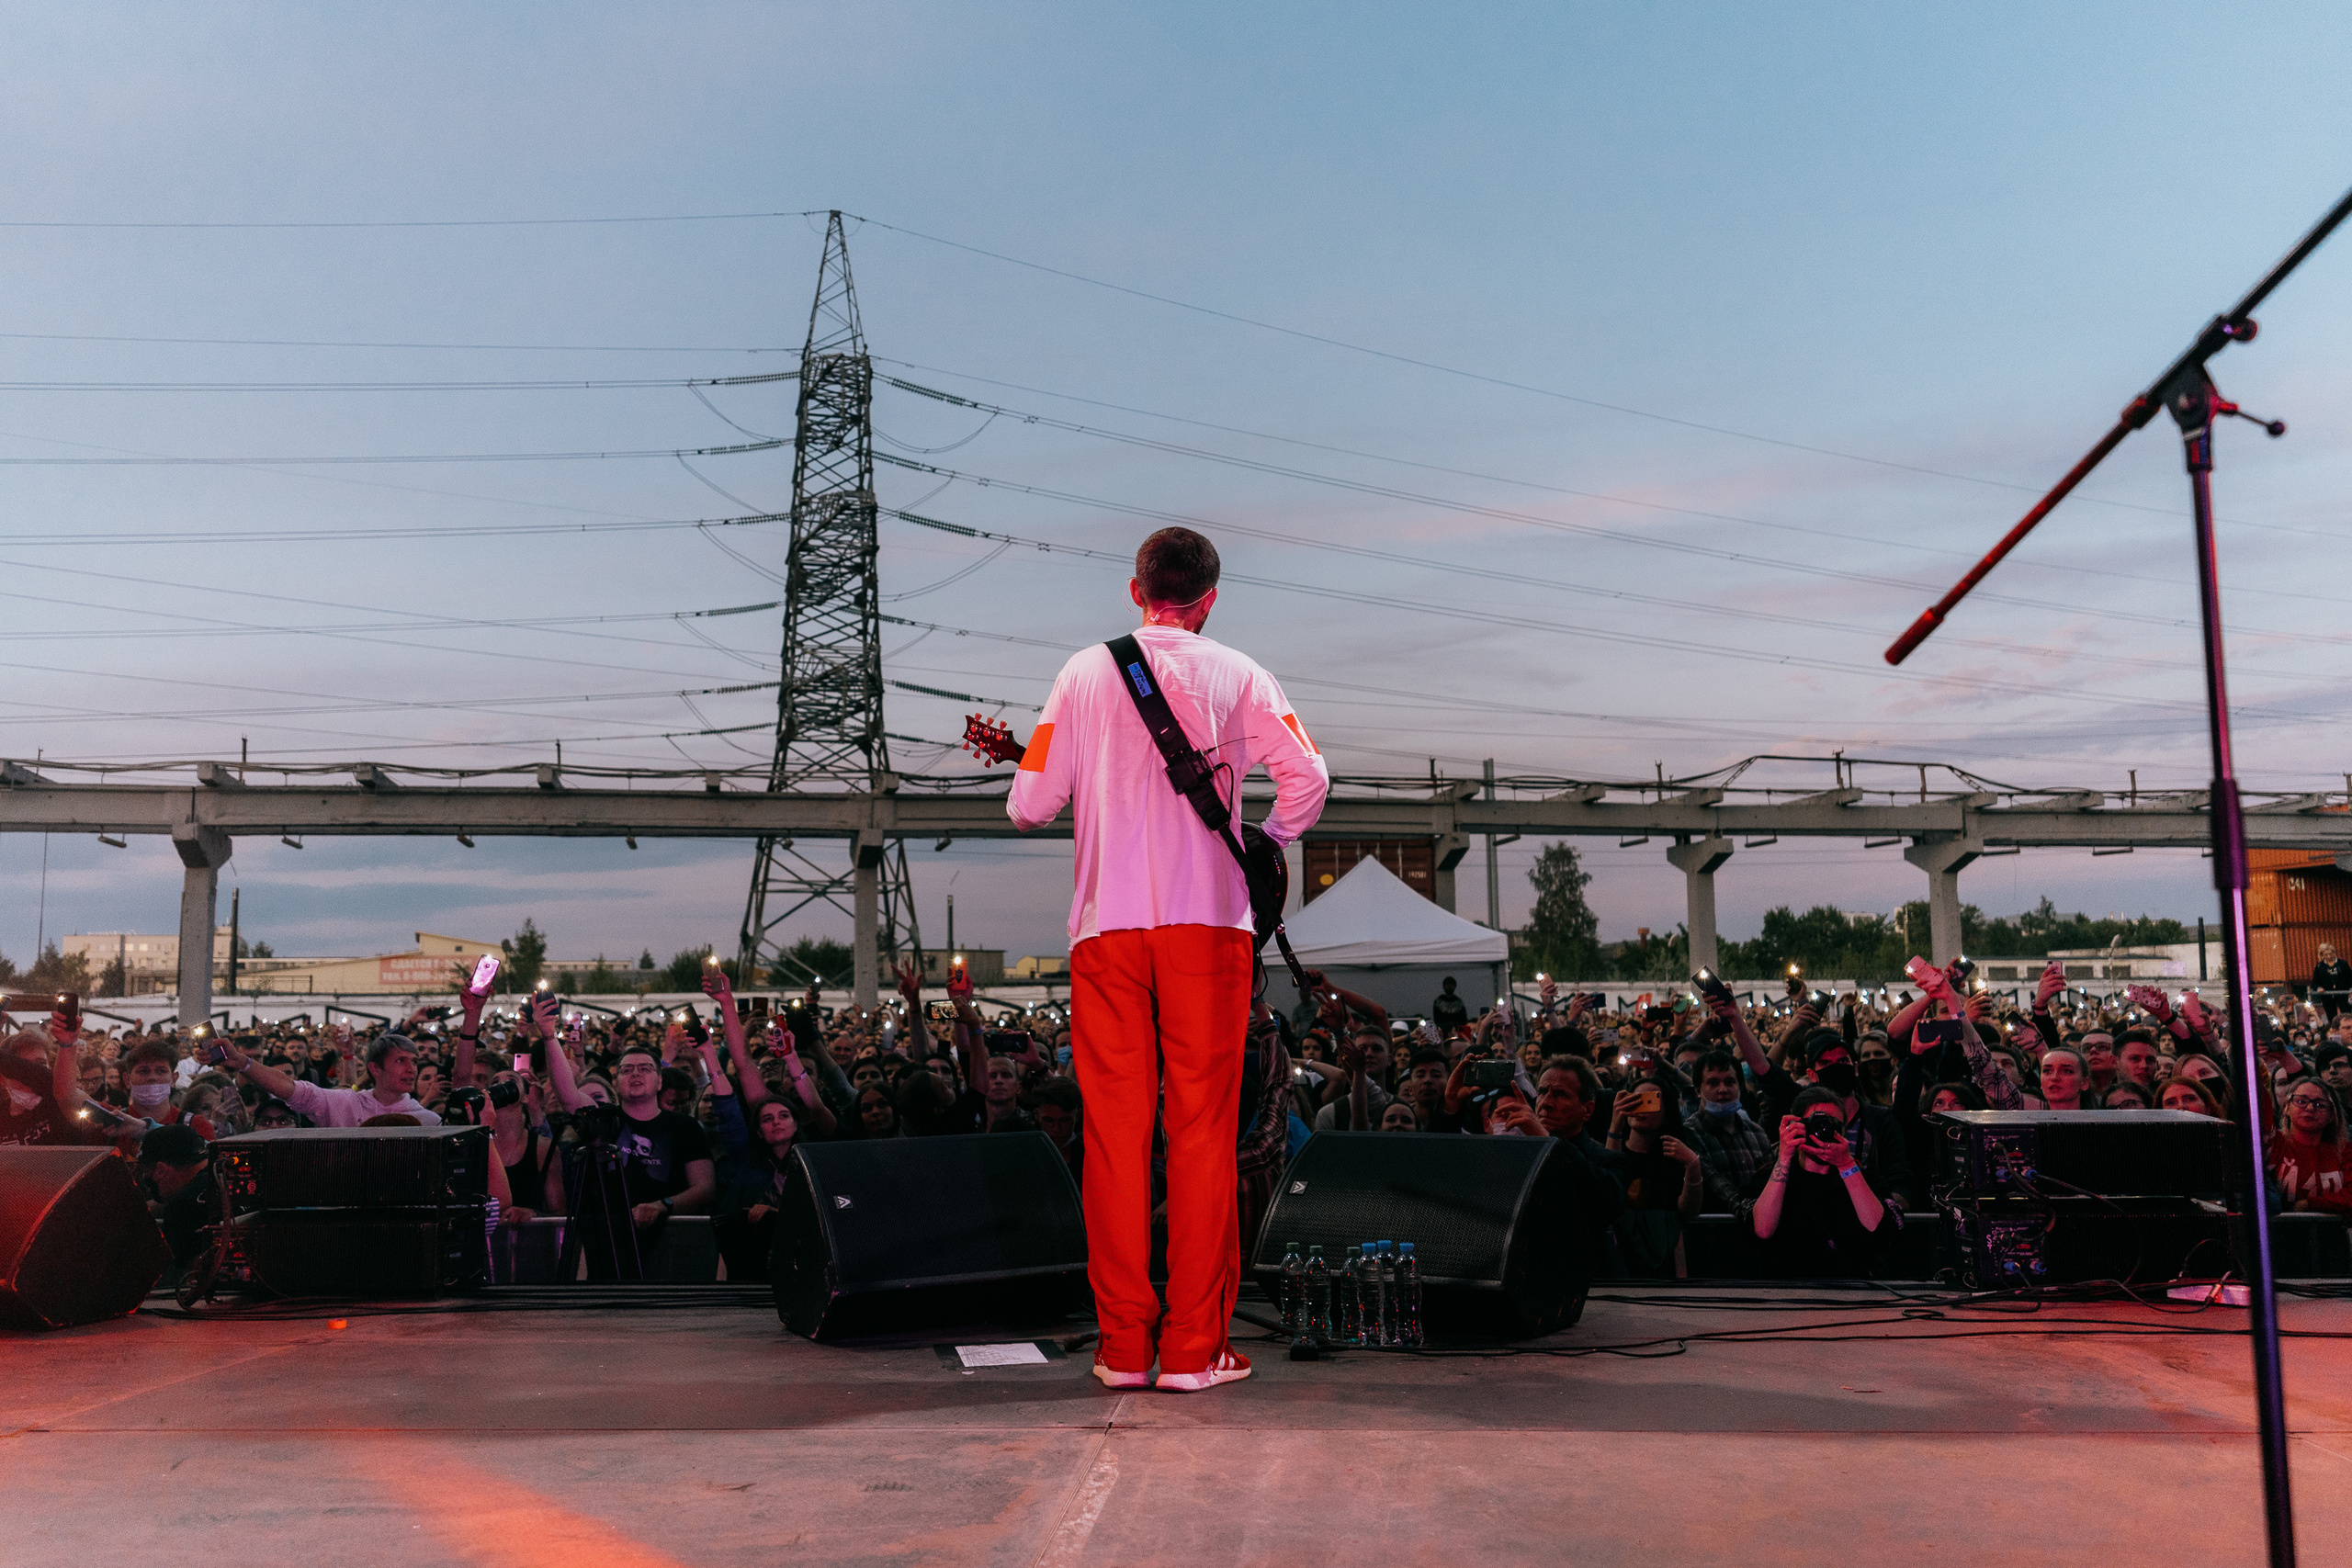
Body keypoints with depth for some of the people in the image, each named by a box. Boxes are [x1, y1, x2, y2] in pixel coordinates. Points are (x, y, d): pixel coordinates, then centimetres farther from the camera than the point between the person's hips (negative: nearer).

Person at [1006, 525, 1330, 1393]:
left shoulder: (1084, 672, 7)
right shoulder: (1237, 675, 6)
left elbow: (1030, 804, 3)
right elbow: (1307, 779, -5)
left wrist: (1040, 803, 27)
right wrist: (1264, 846, 14)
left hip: (1107, 923, 1)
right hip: (1207, 920, -1)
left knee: (1115, 1129, 5)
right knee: (1202, 1129, 3)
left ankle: (1124, 1346, 9)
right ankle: (1194, 1347, 5)